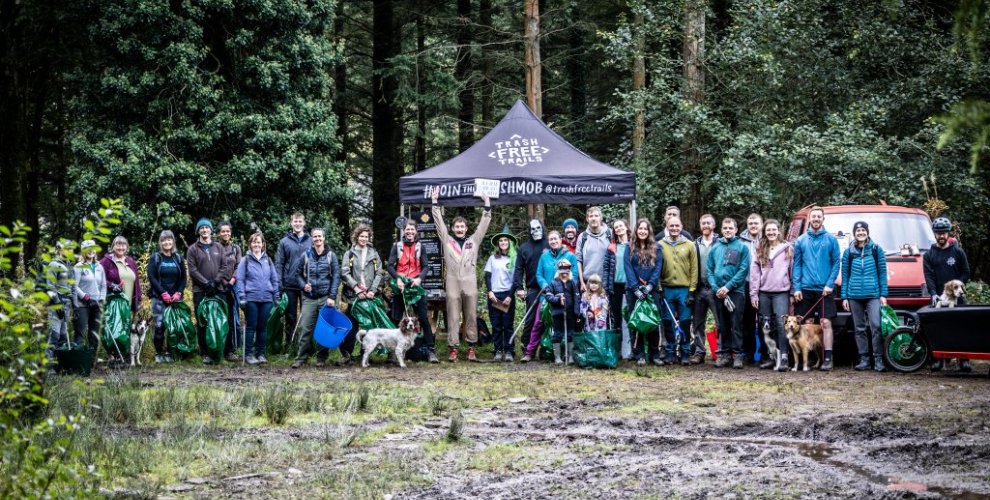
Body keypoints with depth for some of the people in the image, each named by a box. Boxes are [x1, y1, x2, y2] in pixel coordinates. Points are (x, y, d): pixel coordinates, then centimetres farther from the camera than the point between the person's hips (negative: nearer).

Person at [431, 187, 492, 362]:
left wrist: (487, 204, 6)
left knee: (471, 316, 3)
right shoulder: (447, 240, 11)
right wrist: (435, 201, 4)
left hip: (470, 282, 1)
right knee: (453, 317, -2)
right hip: (453, 282, -1)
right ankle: (453, 348, -2)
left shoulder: (474, 240, 13)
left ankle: (471, 348, 6)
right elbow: (439, 222, 8)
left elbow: (484, 223, 12)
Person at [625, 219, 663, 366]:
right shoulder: (630, 249, 7)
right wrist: (636, 289, -13)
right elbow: (628, 269, -2)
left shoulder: (656, 248, 7)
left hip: (652, 290, 0)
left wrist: (650, 285, -14)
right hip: (634, 291, 0)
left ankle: (654, 355, 5)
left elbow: (658, 268, -1)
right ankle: (639, 355, 3)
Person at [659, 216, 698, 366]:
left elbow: (694, 269, 2)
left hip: (684, 290, -1)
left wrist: (691, 291, -4)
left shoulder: (689, 245, 4)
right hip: (666, 290, 1)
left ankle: (685, 353, 7)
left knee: (685, 322, 0)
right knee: (668, 322, 4)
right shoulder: (660, 245, 5)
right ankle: (670, 353, 12)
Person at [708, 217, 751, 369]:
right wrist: (715, 288, -7)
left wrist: (728, 286, -14)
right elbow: (710, 270, 9)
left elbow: (743, 270, -7)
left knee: (736, 325, -4)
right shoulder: (715, 248, 12)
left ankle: (737, 354, -2)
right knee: (722, 326, 7)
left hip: (736, 291, -4)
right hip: (718, 292, 4)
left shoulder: (742, 247, 0)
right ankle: (723, 353, 12)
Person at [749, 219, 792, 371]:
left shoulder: (788, 249, 5)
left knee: (782, 324, -12)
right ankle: (770, 357, 12)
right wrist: (753, 294, 1)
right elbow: (754, 272, 8)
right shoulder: (759, 250, 11)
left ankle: (783, 357, -14)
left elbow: (793, 271, 5)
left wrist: (794, 292, 0)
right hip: (764, 293, 3)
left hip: (781, 292, -3)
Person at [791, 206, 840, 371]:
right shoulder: (801, 241, 8)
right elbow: (796, 265, 6)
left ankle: (827, 358, -3)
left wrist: (830, 284, -10)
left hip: (824, 289, -2)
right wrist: (796, 287, -3)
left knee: (826, 323, -5)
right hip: (805, 289, 2)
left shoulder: (831, 239, 3)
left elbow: (836, 263, 1)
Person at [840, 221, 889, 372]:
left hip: (873, 294, -2)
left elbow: (882, 273, 5)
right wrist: (844, 297, 5)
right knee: (859, 328, 4)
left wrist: (883, 294, -2)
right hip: (854, 296, 2)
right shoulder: (848, 252, 10)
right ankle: (864, 359, 8)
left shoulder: (876, 250, 6)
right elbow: (845, 276, 11)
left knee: (876, 326, -14)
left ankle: (878, 360, -13)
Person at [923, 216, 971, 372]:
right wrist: (933, 293, -14)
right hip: (938, 297, 1)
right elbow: (929, 276, 1)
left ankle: (964, 359, -5)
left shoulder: (958, 252, 9)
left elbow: (966, 273, 7)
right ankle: (938, 359, 3)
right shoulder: (929, 255, 10)